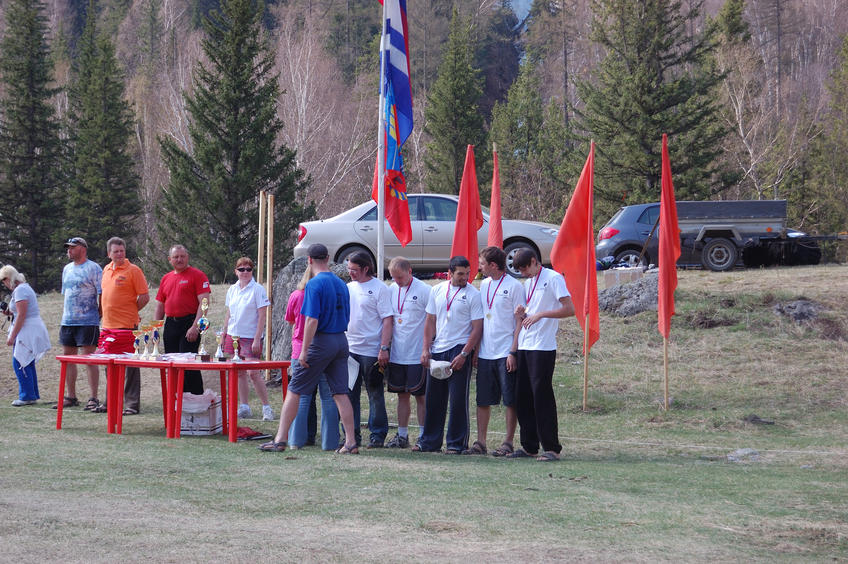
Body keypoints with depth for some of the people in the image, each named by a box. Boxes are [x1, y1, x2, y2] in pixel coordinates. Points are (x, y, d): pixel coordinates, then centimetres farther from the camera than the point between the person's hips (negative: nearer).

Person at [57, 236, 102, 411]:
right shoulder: (67, 269, 16)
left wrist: (100, 318, -11)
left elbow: (101, 295, -7)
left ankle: (93, 398, -4)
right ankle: (71, 397, 18)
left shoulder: (93, 268, -6)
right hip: (67, 322, 7)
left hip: (87, 322, -7)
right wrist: (63, 319, 18)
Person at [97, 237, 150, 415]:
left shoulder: (133, 270, -7)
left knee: (129, 365, -4)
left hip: (126, 325, -7)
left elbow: (145, 297, -8)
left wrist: (131, 312, -1)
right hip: (108, 325, 7)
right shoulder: (107, 270, 14)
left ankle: (132, 404, -1)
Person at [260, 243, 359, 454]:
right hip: (341, 341, 7)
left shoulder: (315, 284, -12)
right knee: (340, 393, 7)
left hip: (321, 341, -7)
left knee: (294, 390, 1)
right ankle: (350, 443, 3)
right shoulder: (341, 284, 11)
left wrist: (304, 351, -16)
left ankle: (280, 439, 2)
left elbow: (312, 320, -18)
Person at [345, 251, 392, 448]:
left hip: (371, 351, -6)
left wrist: (384, 348, -16)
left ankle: (377, 435, 7)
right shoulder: (349, 288, 12)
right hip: (349, 349, 6)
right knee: (350, 393, 8)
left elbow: (387, 320, -10)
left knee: (375, 395, 1)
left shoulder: (379, 288, -7)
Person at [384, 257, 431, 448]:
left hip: (417, 355, -5)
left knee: (420, 396, 0)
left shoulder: (424, 290, -8)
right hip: (396, 354, 5)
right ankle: (402, 436, 16)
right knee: (402, 395, 10)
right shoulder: (391, 290, 9)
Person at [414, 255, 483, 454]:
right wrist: (425, 349, 5)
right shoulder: (437, 291, 9)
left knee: (458, 399, -2)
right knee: (433, 398, 8)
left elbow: (477, 328, -8)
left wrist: (464, 354, -14)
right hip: (437, 351, 5)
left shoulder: (473, 294, -5)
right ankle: (429, 441, 17)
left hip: (459, 351, -5)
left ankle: (456, 443, 5)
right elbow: (430, 322, 14)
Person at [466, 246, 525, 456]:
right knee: (483, 400, 7)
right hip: (485, 352, 6)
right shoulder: (484, 285, 13)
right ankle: (480, 442, 11)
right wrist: (475, 349, 13)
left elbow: (520, 321, -9)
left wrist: (513, 352, -14)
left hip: (505, 352, -6)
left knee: (510, 400, 0)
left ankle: (508, 442, 5)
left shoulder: (514, 286, -7)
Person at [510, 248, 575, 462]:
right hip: (524, 346, 8)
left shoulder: (553, 278, -6)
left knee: (542, 396, -9)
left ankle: (551, 448, -4)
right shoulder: (528, 283, 19)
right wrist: (522, 314, 3)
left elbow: (569, 309, -14)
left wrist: (540, 314, -20)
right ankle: (529, 446, 14)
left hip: (543, 348, -8)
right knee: (522, 397, 7)